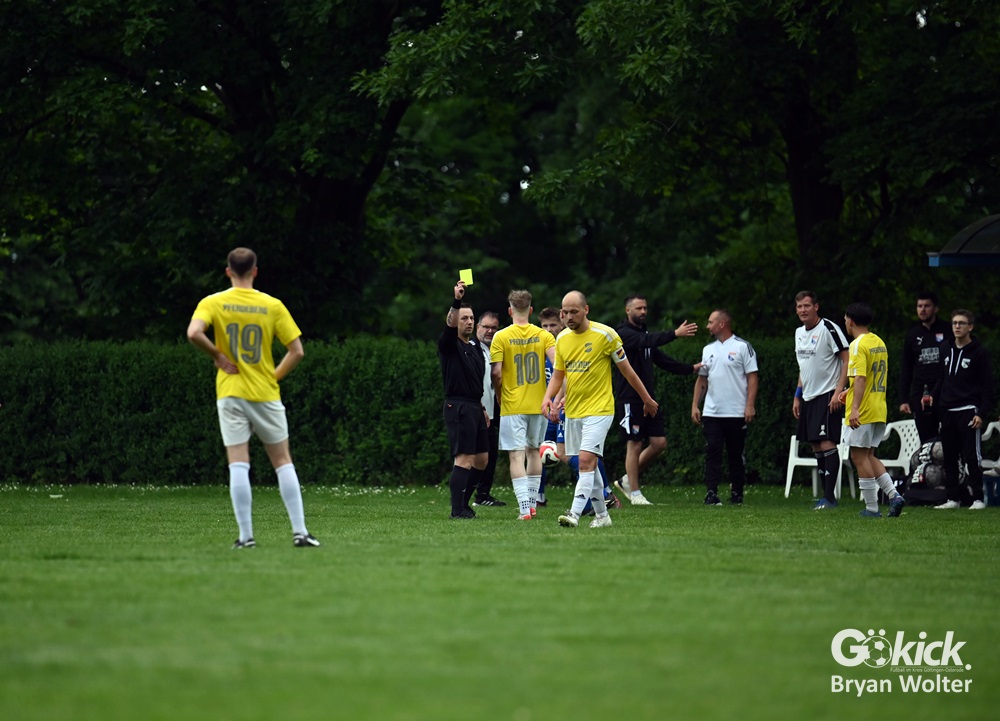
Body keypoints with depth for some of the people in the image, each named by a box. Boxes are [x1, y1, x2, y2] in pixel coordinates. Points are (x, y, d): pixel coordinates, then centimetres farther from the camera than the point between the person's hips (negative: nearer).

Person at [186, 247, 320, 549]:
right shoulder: (272, 306, 0)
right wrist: (274, 376, 9)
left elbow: (194, 333, -20)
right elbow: (297, 351, -2)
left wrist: (218, 357, -6)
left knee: (238, 466, 0)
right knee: (283, 462, 9)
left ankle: (246, 536, -3)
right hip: (266, 395, 0)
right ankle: (300, 532, 5)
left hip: (230, 393, 0)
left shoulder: (213, 303, -1)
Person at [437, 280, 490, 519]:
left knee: (481, 459, 10)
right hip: (458, 407, -8)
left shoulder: (475, 348, 18)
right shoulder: (449, 345, -6)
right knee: (464, 459, -13)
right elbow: (449, 325, -28)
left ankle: (463, 502, 21)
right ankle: (458, 510, -12)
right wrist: (456, 301, -41)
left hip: (474, 407, 8)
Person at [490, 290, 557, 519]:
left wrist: (500, 394, 7)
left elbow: (496, 372, -11)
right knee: (533, 451, 19)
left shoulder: (501, 337, -6)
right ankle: (532, 502, 24)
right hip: (539, 404, 3)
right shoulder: (543, 336, 1)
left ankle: (524, 508, -15)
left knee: (516, 456, -4)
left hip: (512, 406, -3)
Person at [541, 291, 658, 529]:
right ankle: (602, 515, 23)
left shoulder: (605, 335, -9)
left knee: (586, 460, -18)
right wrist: (547, 398, -5)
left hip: (599, 409, -6)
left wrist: (647, 399, 9)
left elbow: (626, 370, 0)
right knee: (588, 464, 11)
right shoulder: (562, 338, 6)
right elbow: (558, 375, 15)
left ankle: (575, 514, -25)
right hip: (572, 411, 6)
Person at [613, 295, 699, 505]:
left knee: (659, 443, 3)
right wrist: (675, 334, -37)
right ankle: (635, 493, 2)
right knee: (634, 445, -5)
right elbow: (646, 341, -27)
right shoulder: (623, 333, -9)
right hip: (629, 399, -8)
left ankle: (627, 480, 17)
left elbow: (662, 360, 23)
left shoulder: (644, 334, 18)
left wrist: (690, 369, 17)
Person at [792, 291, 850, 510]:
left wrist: (838, 391, -20)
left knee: (827, 443, -14)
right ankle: (826, 494, 13)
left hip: (828, 395, -9)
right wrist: (797, 396, 20)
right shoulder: (799, 332, 14)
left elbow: (847, 360, -13)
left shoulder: (828, 329, -12)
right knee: (816, 446, 8)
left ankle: (830, 497, -15)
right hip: (808, 397, 9)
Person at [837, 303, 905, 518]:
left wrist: (855, 408, -29)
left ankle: (872, 507, 0)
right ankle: (893, 494, 2)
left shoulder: (858, 345, -14)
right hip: (879, 411, 8)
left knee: (860, 457, 0)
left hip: (862, 413, -8)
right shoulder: (879, 343, 13)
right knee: (868, 457, 16)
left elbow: (860, 378, -23)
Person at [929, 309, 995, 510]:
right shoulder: (946, 351, 14)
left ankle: (977, 498, -4)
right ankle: (954, 498, 12)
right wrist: (933, 397, 6)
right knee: (950, 458, 7)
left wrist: (982, 413, -13)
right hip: (947, 411, 6)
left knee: (972, 456, -7)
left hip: (968, 411, -6)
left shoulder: (979, 353, -4)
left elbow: (987, 386, -6)